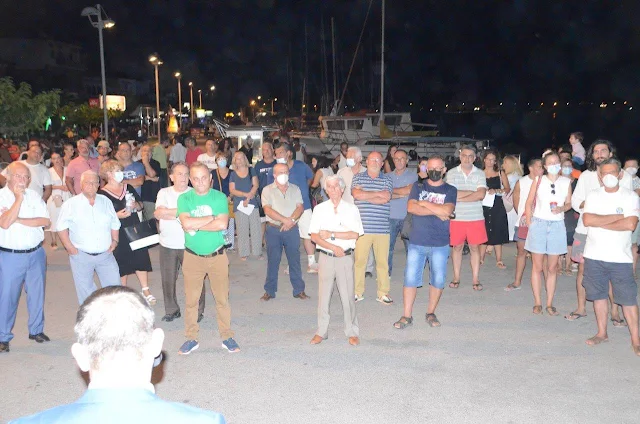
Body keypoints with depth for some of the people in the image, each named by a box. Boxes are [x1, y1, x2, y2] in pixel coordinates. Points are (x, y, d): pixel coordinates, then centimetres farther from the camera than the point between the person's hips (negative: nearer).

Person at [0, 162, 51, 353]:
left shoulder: (34, 196, 4)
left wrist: (19, 220, -14)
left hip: (36, 253, 4)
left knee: (37, 294, 13)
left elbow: (46, 221, -5)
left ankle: (36, 330, 29)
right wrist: (19, 198, -20)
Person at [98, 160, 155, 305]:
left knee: (141, 260, 3)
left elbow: (141, 205, 15)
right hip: (118, 234, -4)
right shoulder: (102, 194, -7)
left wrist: (136, 205, -7)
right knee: (122, 265, 8)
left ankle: (145, 290, 14)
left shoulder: (128, 188, 7)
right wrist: (117, 215, -23)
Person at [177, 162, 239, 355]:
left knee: (222, 298, 8)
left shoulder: (220, 197, -3)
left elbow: (223, 224, -17)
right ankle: (191, 338, 22)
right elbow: (186, 223, -18)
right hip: (192, 257, 1)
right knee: (191, 299, 8)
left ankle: (227, 337, 20)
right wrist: (212, 218, -15)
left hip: (217, 256, 0)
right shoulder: (184, 199, -1)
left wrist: (196, 225, -15)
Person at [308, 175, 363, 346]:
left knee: (348, 296, 1)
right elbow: (314, 236, -1)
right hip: (326, 257, 1)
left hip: (345, 257, -1)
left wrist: (331, 234, -10)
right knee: (323, 295, 5)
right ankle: (321, 332, 16)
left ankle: (352, 332, 13)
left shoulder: (351, 209, 4)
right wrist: (333, 247, -13)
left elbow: (355, 234, -6)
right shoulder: (319, 209, 6)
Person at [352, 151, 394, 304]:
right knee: (359, 260, 0)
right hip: (362, 227, -1)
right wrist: (377, 194, -4)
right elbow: (356, 194, -9)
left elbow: (386, 198, -6)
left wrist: (364, 196, -5)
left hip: (382, 228, 1)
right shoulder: (358, 178, 10)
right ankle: (358, 292, 12)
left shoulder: (387, 180, 11)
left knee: (382, 261, 4)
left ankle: (383, 293, 14)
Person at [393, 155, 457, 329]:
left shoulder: (450, 190, 4)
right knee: (410, 278, 1)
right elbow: (411, 207, -9)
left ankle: (431, 313, 25)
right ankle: (407, 315, 11)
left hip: (440, 244, 0)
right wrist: (436, 211, -12)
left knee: (438, 280, 7)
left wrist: (424, 203, -8)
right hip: (417, 242, 0)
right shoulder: (418, 186, 7)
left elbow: (447, 211, -15)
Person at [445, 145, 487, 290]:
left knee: (475, 247, 6)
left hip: (476, 218, 0)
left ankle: (476, 280, 14)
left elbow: (481, 195, -12)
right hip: (456, 217, 0)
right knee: (457, 247, 8)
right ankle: (456, 278, 19)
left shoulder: (480, 174, 2)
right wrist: (473, 193, -9)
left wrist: (460, 197, -13)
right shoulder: (451, 173, 1)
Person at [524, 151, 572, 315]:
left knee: (552, 268, 8)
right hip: (538, 224, -1)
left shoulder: (566, 182, 2)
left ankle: (549, 304, 15)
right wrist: (529, 222, -2)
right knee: (537, 266, 3)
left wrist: (561, 208, -13)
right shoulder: (538, 180, -1)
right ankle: (537, 303, 12)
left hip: (557, 226, 1)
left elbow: (569, 203, 9)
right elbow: (529, 202, 4)